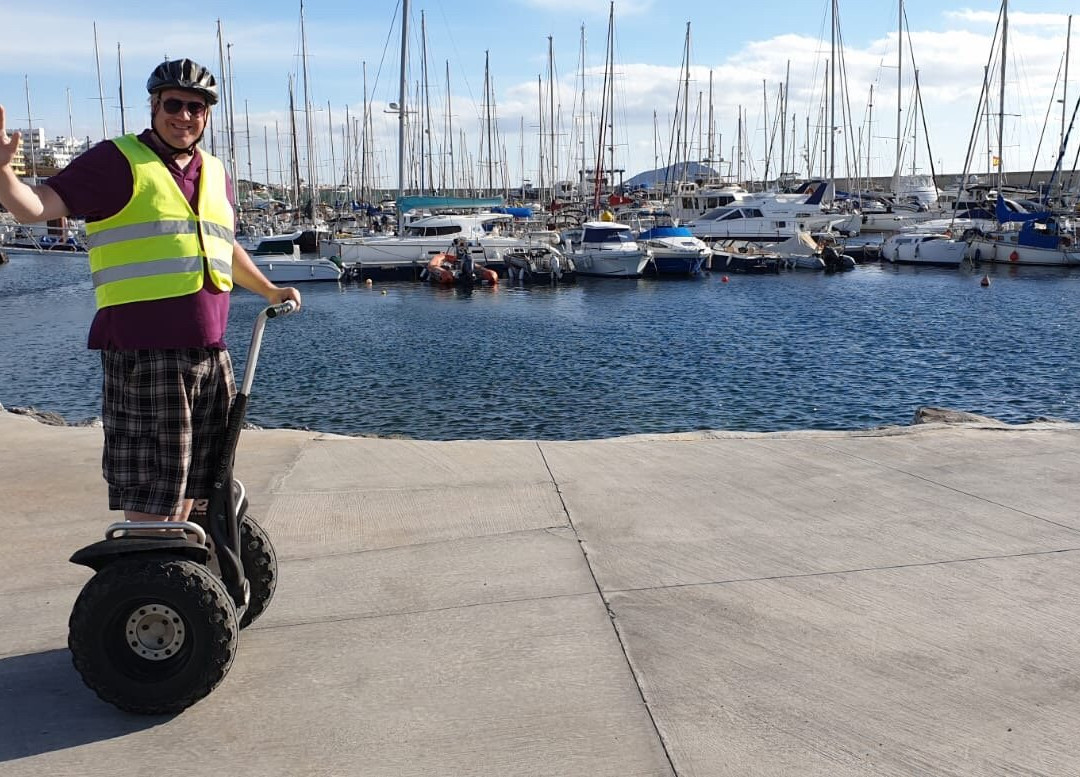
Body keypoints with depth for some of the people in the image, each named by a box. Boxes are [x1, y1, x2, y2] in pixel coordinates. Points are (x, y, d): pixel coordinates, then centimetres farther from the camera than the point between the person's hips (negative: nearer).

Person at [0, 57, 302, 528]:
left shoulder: (214, 173, 17)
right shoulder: (118, 161, -3)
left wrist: (270, 291, 39)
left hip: (210, 351, 7)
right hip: (144, 351, -7)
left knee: (190, 484, 16)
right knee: (150, 495, -4)